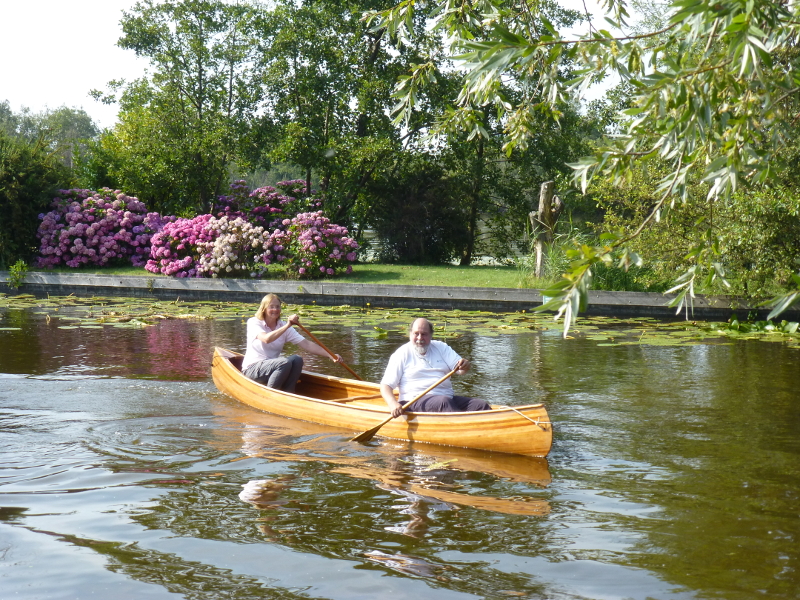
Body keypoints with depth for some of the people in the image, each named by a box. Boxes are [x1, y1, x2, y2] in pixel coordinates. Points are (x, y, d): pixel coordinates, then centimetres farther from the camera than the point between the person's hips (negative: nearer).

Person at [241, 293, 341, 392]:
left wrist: (330, 355, -16)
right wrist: (287, 325, -36)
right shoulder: (253, 322, -8)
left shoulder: (283, 326, 5)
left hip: (272, 367, 5)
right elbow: (266, 339, -29)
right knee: (285, 362, -29)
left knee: (297, 359, -21)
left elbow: (306, 344, -4)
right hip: (252, 369, -5)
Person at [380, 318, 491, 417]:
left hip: (449, 398, 5)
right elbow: (385, 386, -1)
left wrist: (465, 365, -19)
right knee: (444, 402, -36)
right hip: (417, 401, -5)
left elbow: (460, 370, 6)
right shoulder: (402, 354, 4)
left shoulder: (441, 348, 16)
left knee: (482, 405, -17)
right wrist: (393, 404, -21)